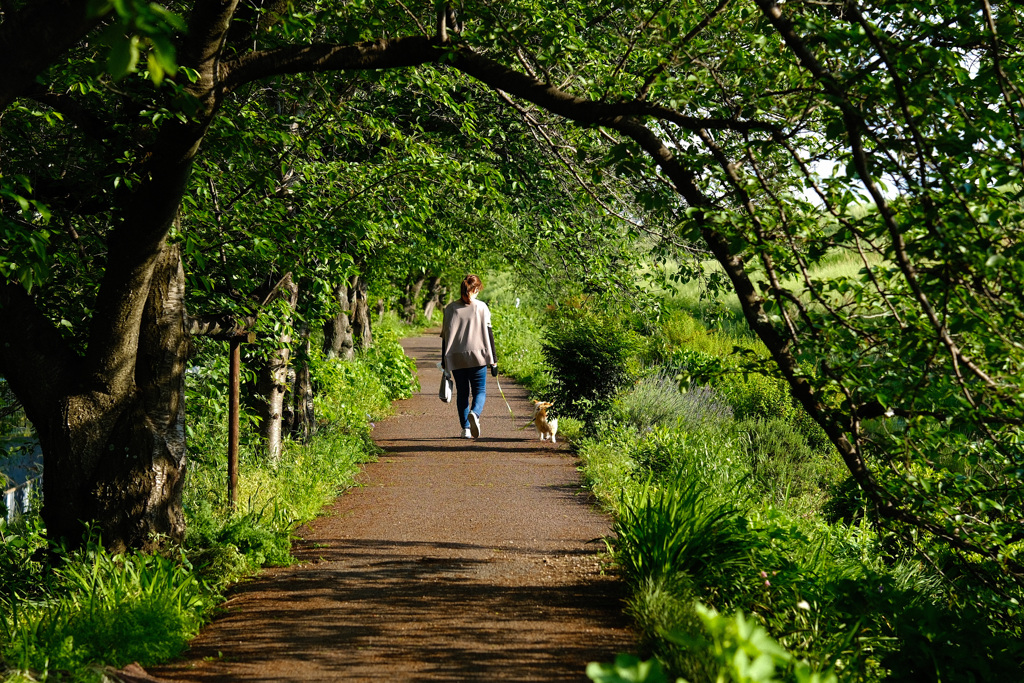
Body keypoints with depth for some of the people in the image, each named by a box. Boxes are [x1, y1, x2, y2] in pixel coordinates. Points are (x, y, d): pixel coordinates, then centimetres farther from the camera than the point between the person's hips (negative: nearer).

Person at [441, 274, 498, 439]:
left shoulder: (450, 308, 3)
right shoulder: (481, 307, -1)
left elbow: (445, 335, 5)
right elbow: (488, 334, -1)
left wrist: (444, 360, 12)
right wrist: (493, 360, 3)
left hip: (456, 358, 2)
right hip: (477, 357, -2)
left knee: (462, 393, 11)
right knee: (480, 390, 5)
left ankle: (466, 428, 6)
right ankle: (475, 413, -26)